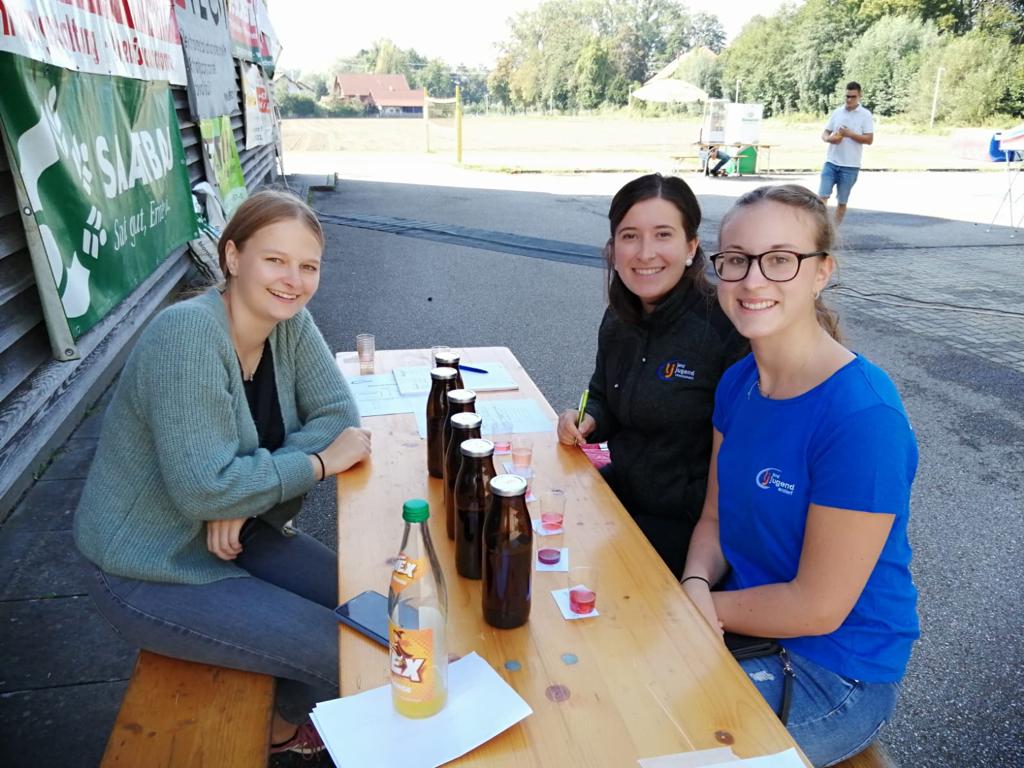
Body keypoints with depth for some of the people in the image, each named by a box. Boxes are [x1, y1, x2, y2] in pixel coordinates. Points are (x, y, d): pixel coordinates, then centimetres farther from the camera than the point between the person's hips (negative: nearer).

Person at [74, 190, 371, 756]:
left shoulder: (289, 322, -6)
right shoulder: (188, 335, -29)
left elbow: (338, 413, -7)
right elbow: (204, 489, -32)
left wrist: (245, 494, -20)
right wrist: (321, 462, -22)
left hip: (236, 532, 7)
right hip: (152, 572, -7)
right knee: (348, 654, -10)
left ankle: (284, 718, 33)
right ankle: (280, 726, 27)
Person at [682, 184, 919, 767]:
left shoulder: (863, 416, -27)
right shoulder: (738, 382, -3)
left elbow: (818, 608, -22)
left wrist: (709, 607, -11)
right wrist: (695, 585, -14)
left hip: (835, 671, -6)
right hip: (746, 619, 6)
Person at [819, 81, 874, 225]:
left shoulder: (865, 115, -1)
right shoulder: (837, 112, 8)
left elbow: (869, 139, -6)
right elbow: (824, 133, 10)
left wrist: (849, 134, -16)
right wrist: (830, 138, -13)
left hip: (850, 166, -2)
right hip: (831, 163, 2)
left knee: (842, 201, 6)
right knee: (823, 196, -10)